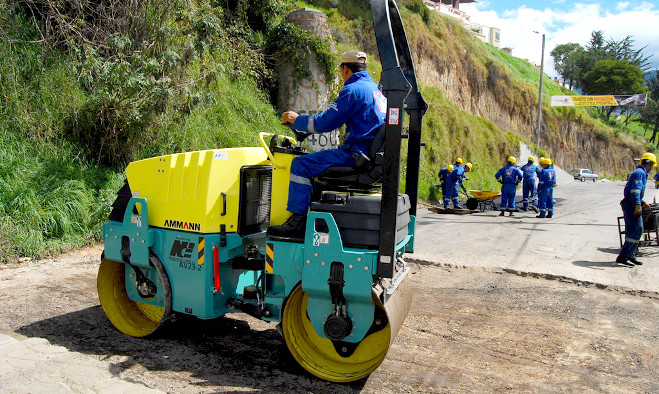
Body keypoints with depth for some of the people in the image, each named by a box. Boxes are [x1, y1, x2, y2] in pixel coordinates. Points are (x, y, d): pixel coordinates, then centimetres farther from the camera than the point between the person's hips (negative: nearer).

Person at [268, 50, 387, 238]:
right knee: (317, 162, 28)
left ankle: (297, 221, -10)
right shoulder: (376, 89, 19)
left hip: (357, 155, -10)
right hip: (373, 155, 10)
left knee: (301, 164, -9)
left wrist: (297, 120, 2)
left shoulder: (353, 90, -12)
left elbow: (325, 122, -14)